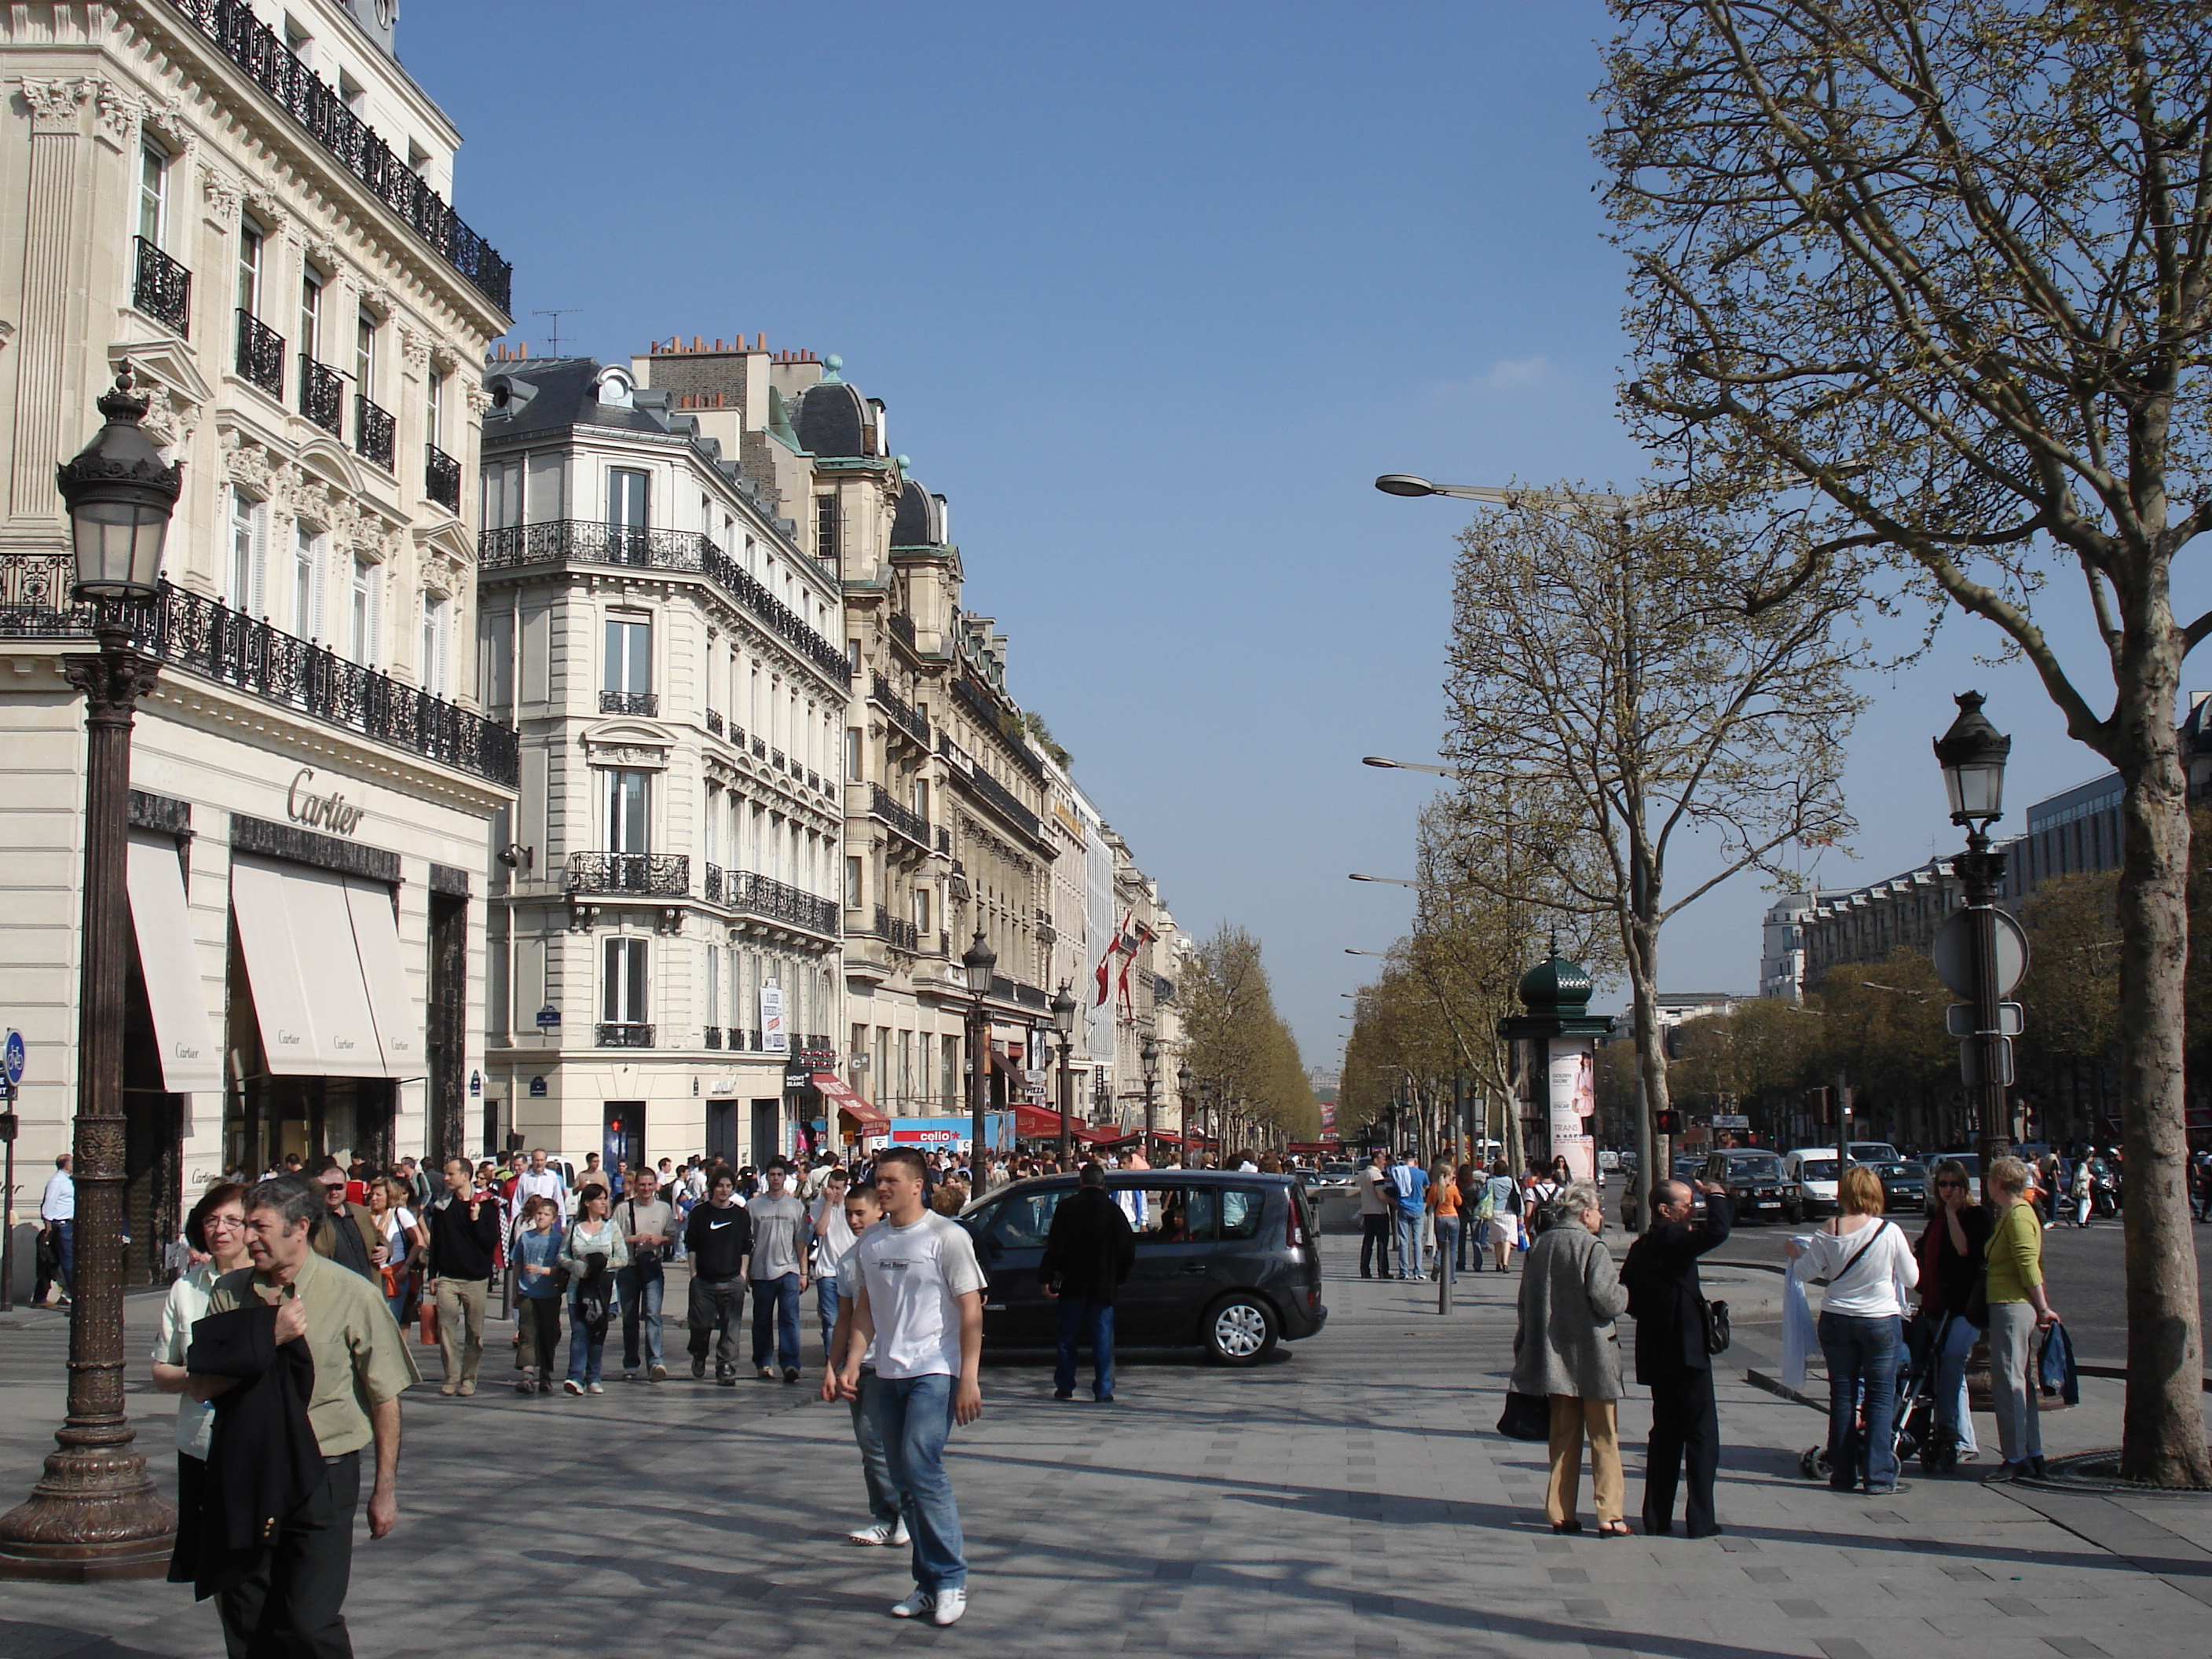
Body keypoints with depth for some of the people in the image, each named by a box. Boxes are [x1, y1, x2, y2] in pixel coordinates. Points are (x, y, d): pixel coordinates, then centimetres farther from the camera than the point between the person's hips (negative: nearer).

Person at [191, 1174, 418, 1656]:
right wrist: (269, 1340, -17)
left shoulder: (352, 1296, -8)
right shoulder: (230, 1292, 3)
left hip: (322, 1477, -4)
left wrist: (384, 1490, -3)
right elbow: (202, 1386, -4)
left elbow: (385, 1398, -4)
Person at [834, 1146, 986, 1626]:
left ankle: (950, 1580, -6)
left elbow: (971, 1310, -9)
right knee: (904, 1479, 7)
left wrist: (969, 1379, -14)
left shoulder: (946, 1237, -7)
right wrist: (852, 1365, 5)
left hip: (935, 1373, -6)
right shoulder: (870, 1243, 11)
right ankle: (928, 1584, 16)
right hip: (887, 1375, 6)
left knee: (921, 1467, -17)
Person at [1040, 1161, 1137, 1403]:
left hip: (1073, 1283, -1)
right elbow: (1129, 1249, 5)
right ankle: (1103, 1390, -2)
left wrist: (1046, 1277, -6)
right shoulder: (1113, 1210, 3)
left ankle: (1064, 1387, 12)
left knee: (1067, 1338, 10)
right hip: (1103, 1284, 1)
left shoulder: (1067, 1206, -3)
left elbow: (1055, 1245, -8)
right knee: (1103, 1339, 2)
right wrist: (1118, 1279, 15)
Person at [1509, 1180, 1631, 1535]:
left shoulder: (1539, 1246, 6)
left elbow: (1526, 1301, 11)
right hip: (1592, 1359, -6)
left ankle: (1560, 1512, 14)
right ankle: (1609, 1515, 3)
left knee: (1563, 1437, 13)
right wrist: (1624, 1291, 2)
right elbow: (1607, 1302, -20)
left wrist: (1525, 1346, 18)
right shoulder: (1593, 1249, -14)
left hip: (1554, 1357, 6)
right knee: (1604, 1438, 3)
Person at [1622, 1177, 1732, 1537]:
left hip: (1656, 1355, 8)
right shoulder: (1673, 1240, -15)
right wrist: (1716, 1196, -13)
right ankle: (1700, 1520, 0)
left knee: (1665, 1433, 14)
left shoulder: (1640, 1248, 11)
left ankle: (1657, 1518, 14)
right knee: (1701, 1435, 0)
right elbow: (1717, 1232, -30)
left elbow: (1628, 1299, 13)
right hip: (1686, 1350, -8)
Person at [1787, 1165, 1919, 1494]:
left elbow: (1815, 1274, -3)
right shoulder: (1889, 1232, -11)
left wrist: (1796, 1253, 15)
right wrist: (1906, 1256, 19)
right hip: (1881, 1320, -2)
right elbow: (1911, 1279, -2)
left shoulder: (1827, 1232, -8)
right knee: (1881, 1397, 5)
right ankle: (1878, 1475, 2)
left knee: (1842, 1396, 10)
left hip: (1836, 1319, 2)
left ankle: (1842, 1473, 13)